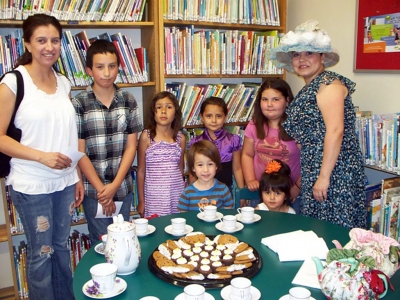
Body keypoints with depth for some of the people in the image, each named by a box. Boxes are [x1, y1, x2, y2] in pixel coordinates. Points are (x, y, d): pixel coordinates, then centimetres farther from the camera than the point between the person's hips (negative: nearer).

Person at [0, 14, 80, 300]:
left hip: (65, 181, 5)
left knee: (62, 247, 18)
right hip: (32, 185, -5)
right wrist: (42, 156, -21)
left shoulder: (63, 82, 7)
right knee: (41, 253, 9)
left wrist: (78, 177, 11)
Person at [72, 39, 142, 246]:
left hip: (123, 187, 3)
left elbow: (131, 146, 0)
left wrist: (115, 185, -8)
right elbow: (80, 153, -7)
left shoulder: (128, 101, 1)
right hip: (94, 189, -2)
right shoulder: (79, 104, -8)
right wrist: (101, 189, -8)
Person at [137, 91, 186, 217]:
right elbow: (141, 171, 0)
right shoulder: (146, 136, -4)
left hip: (177, 193, 3)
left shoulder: (180, 138, 4)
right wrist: (141, 201, 0)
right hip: (154, 195, -2)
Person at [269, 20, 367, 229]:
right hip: (312, 173, 9)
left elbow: (335, 131, -19)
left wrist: (324, 176, -21)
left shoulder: (328, 84, -9)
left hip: (334, 171, -9)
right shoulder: (308, 90, 17)